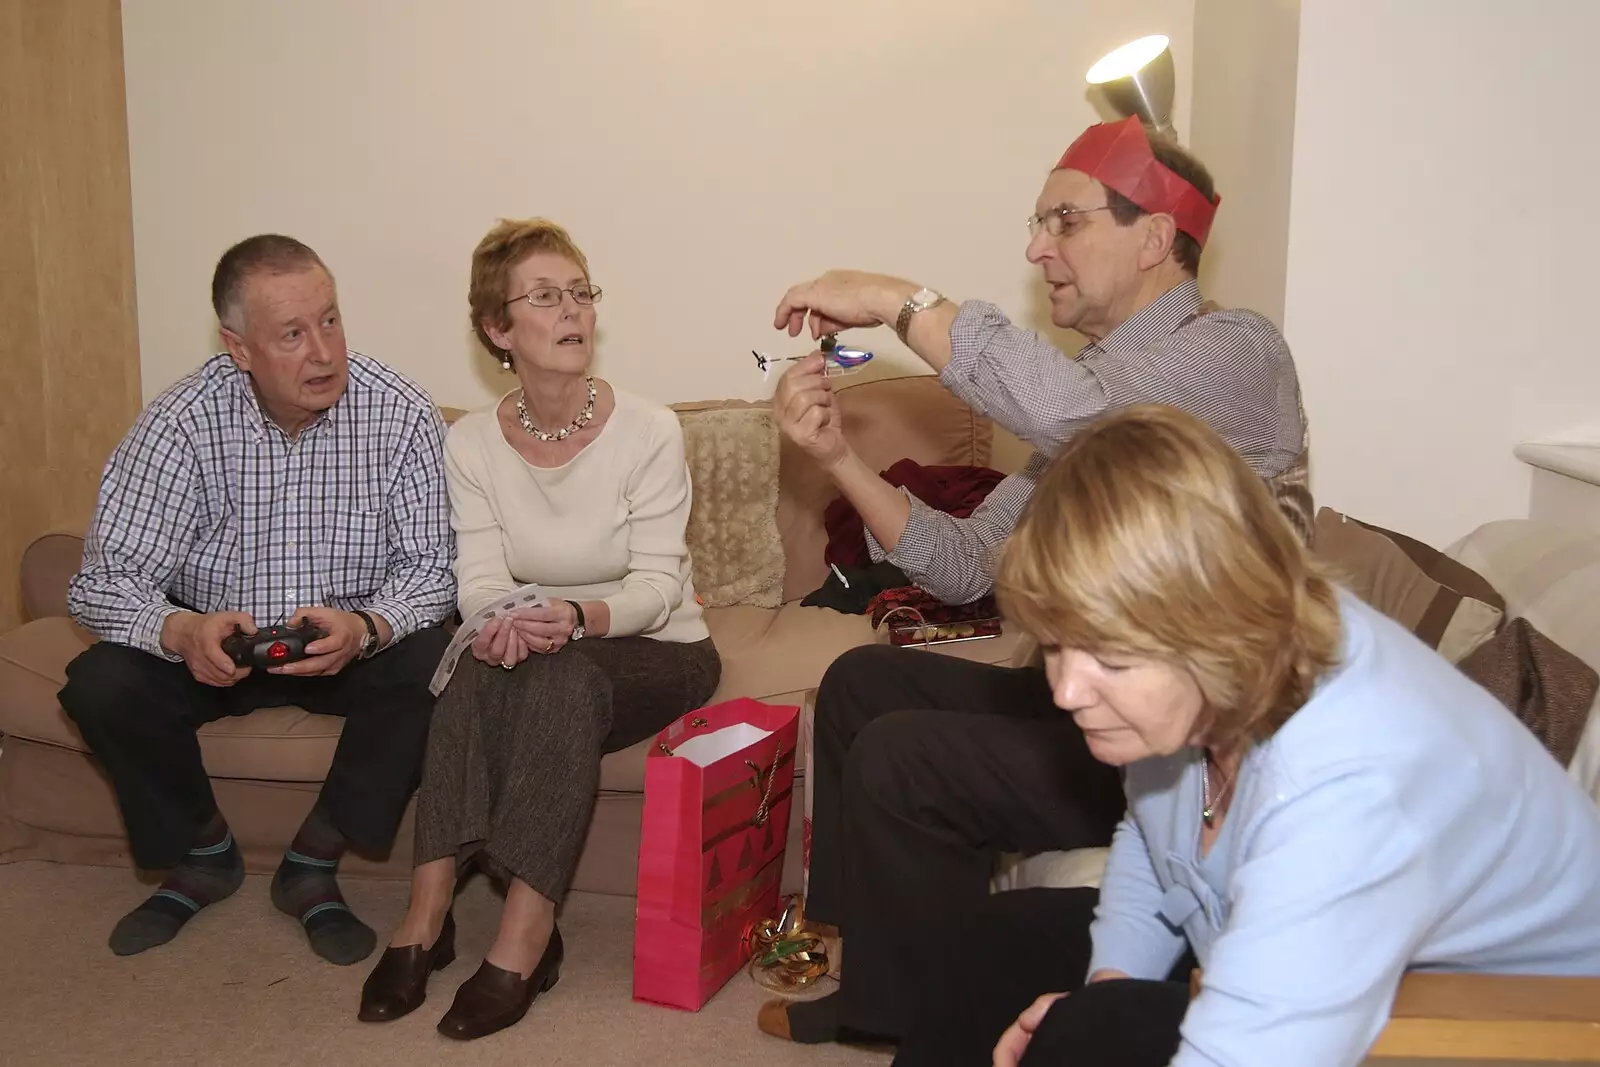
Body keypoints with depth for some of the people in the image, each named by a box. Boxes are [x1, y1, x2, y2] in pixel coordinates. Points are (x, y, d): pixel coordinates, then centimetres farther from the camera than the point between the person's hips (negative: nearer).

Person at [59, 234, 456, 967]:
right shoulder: (180, 424, -17)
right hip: (213, 648, 1)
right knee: (100, 684, -23)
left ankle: (314, 865, -7)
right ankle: (205, 856, 6)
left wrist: (365, 627, -38)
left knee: (431, 665, -30)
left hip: (355, 647, -1)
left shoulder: (399, 415, -17)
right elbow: (103, 581, -18)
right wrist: (181, 633, -41)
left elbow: (431, 568, -15)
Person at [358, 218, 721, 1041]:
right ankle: (426, 917, -26)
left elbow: (656, 584, -16)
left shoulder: (647, 432, -12)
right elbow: (481, 579, -10)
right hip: (545, 656, 3)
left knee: (563, 677, -33)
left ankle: (522, 940, -31)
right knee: (482, 670, -30)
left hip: (655, 652, -2)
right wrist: (502, 623, -34)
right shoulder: (469, 444, -2)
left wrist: (578, 617, -37)